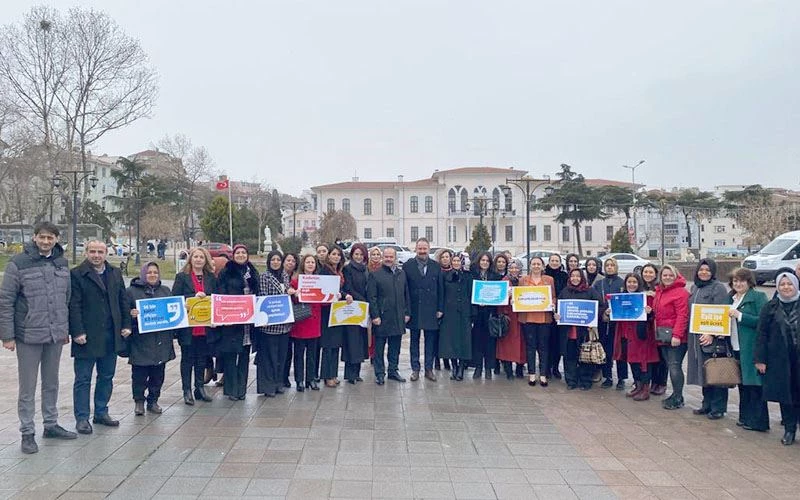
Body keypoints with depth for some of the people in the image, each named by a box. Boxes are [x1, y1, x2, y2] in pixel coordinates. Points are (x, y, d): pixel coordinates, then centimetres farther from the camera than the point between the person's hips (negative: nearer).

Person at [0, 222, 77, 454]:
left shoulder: (62, 263, 5)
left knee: (51, 383, 17)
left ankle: (51, 424, 31)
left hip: (56, 335, 5)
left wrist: (66, 328, 13)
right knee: (28, 387, 6)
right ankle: (27, 433, 18)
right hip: (28, 336, -5)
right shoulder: (19, 263, -10)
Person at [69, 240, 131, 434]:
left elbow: (123, 300, 12)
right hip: (87, 337, -5)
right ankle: (82, 418, 14)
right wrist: (77, 332, -15)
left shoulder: (115, 273, 10)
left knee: (107, 377, 14)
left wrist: (126, 324, 6)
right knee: (83, 379, 5)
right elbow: (74, 306, -10)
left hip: (111, 336, 5)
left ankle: (101, 412, 26)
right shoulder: (77, 274, -6)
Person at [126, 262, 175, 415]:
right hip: (140, 340, -4)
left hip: (161, 340, 4)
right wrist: (131, 314, -21)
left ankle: (153, 401, 21)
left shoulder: (165, 291, 15)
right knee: (140, 373, 1)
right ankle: (139, 401, 17)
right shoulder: (132, 291, 1)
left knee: (158, 373, 8)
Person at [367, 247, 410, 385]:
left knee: (395, 347, 12)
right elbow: (371, 298, -6)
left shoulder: (402, 274, 12)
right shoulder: (375, 275, -3)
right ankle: (380, 374, 13)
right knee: (379, 347, 4)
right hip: (382, 318, -4)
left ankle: (393, 371, 24)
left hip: (398, 318, 4)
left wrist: (406, 313, 9)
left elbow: (406, 295, 15)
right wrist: (375, 315, -12)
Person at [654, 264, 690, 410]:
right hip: (663, 336, 8)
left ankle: (678, 399, 4)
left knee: (674, 366, -6)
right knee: (670, 366, 12)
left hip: (675, 337, -8)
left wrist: (677, 335, -21)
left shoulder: (680, 292, -11)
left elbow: (682, 316, -17)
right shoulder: (659, 292, 16)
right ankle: (676, 395, 23)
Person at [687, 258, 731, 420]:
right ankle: (707, 404, 23)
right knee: (703, 372, 13)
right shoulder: (695, 287, 15)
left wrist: (712, 334, -23)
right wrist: (692, 332, 15)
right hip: (697, 338, 7)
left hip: (714, 338, -7)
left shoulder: (718, 288, -9)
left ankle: (718, 408, 7)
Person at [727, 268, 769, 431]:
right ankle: (745, 417, 23)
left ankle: (758, 421, 6)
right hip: (736, 347, 7)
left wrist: (740, 315, -20)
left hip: (752, 348, -7)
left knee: (754, 384, -3)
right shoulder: (731, 298, 15)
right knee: (742, 383, 14)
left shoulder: (758, 297, -8)